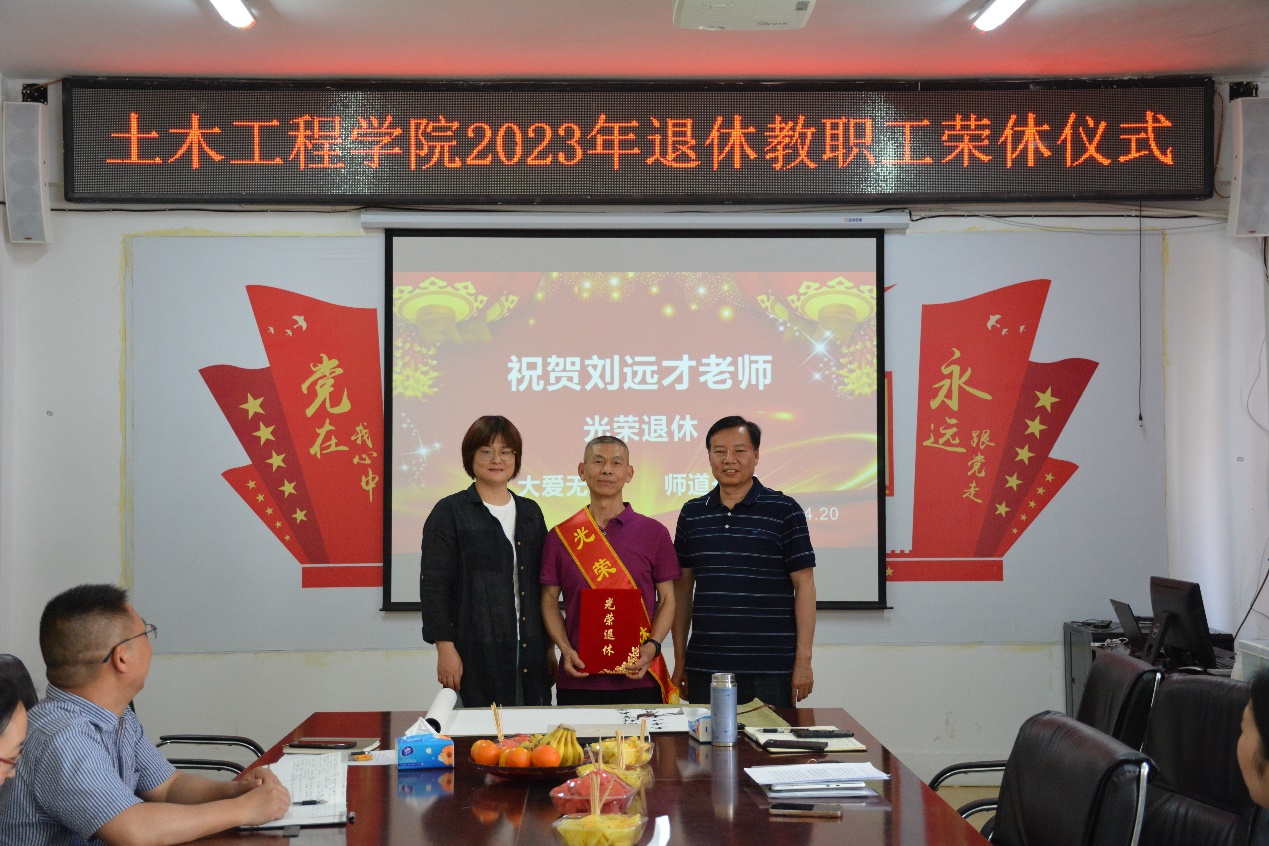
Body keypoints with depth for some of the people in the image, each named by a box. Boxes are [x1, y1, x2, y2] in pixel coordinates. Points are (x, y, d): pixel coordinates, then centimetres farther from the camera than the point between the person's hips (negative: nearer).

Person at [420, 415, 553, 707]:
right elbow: (434, 585, -5)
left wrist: (550, 646, 14)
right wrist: (445, 648, -11)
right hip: (475, 653, -4)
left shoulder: (530, 512, 14)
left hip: (529, 652, 5)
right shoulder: (450, 512, 0)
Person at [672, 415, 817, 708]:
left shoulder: (784, 511, -1)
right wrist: (679, 660, 10)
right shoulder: (692, 513, 10)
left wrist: (803, 661, -6)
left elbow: (804, 586, -2)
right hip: (704, 668, 3)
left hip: (770, 670, -3)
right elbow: (683, 586, 14)